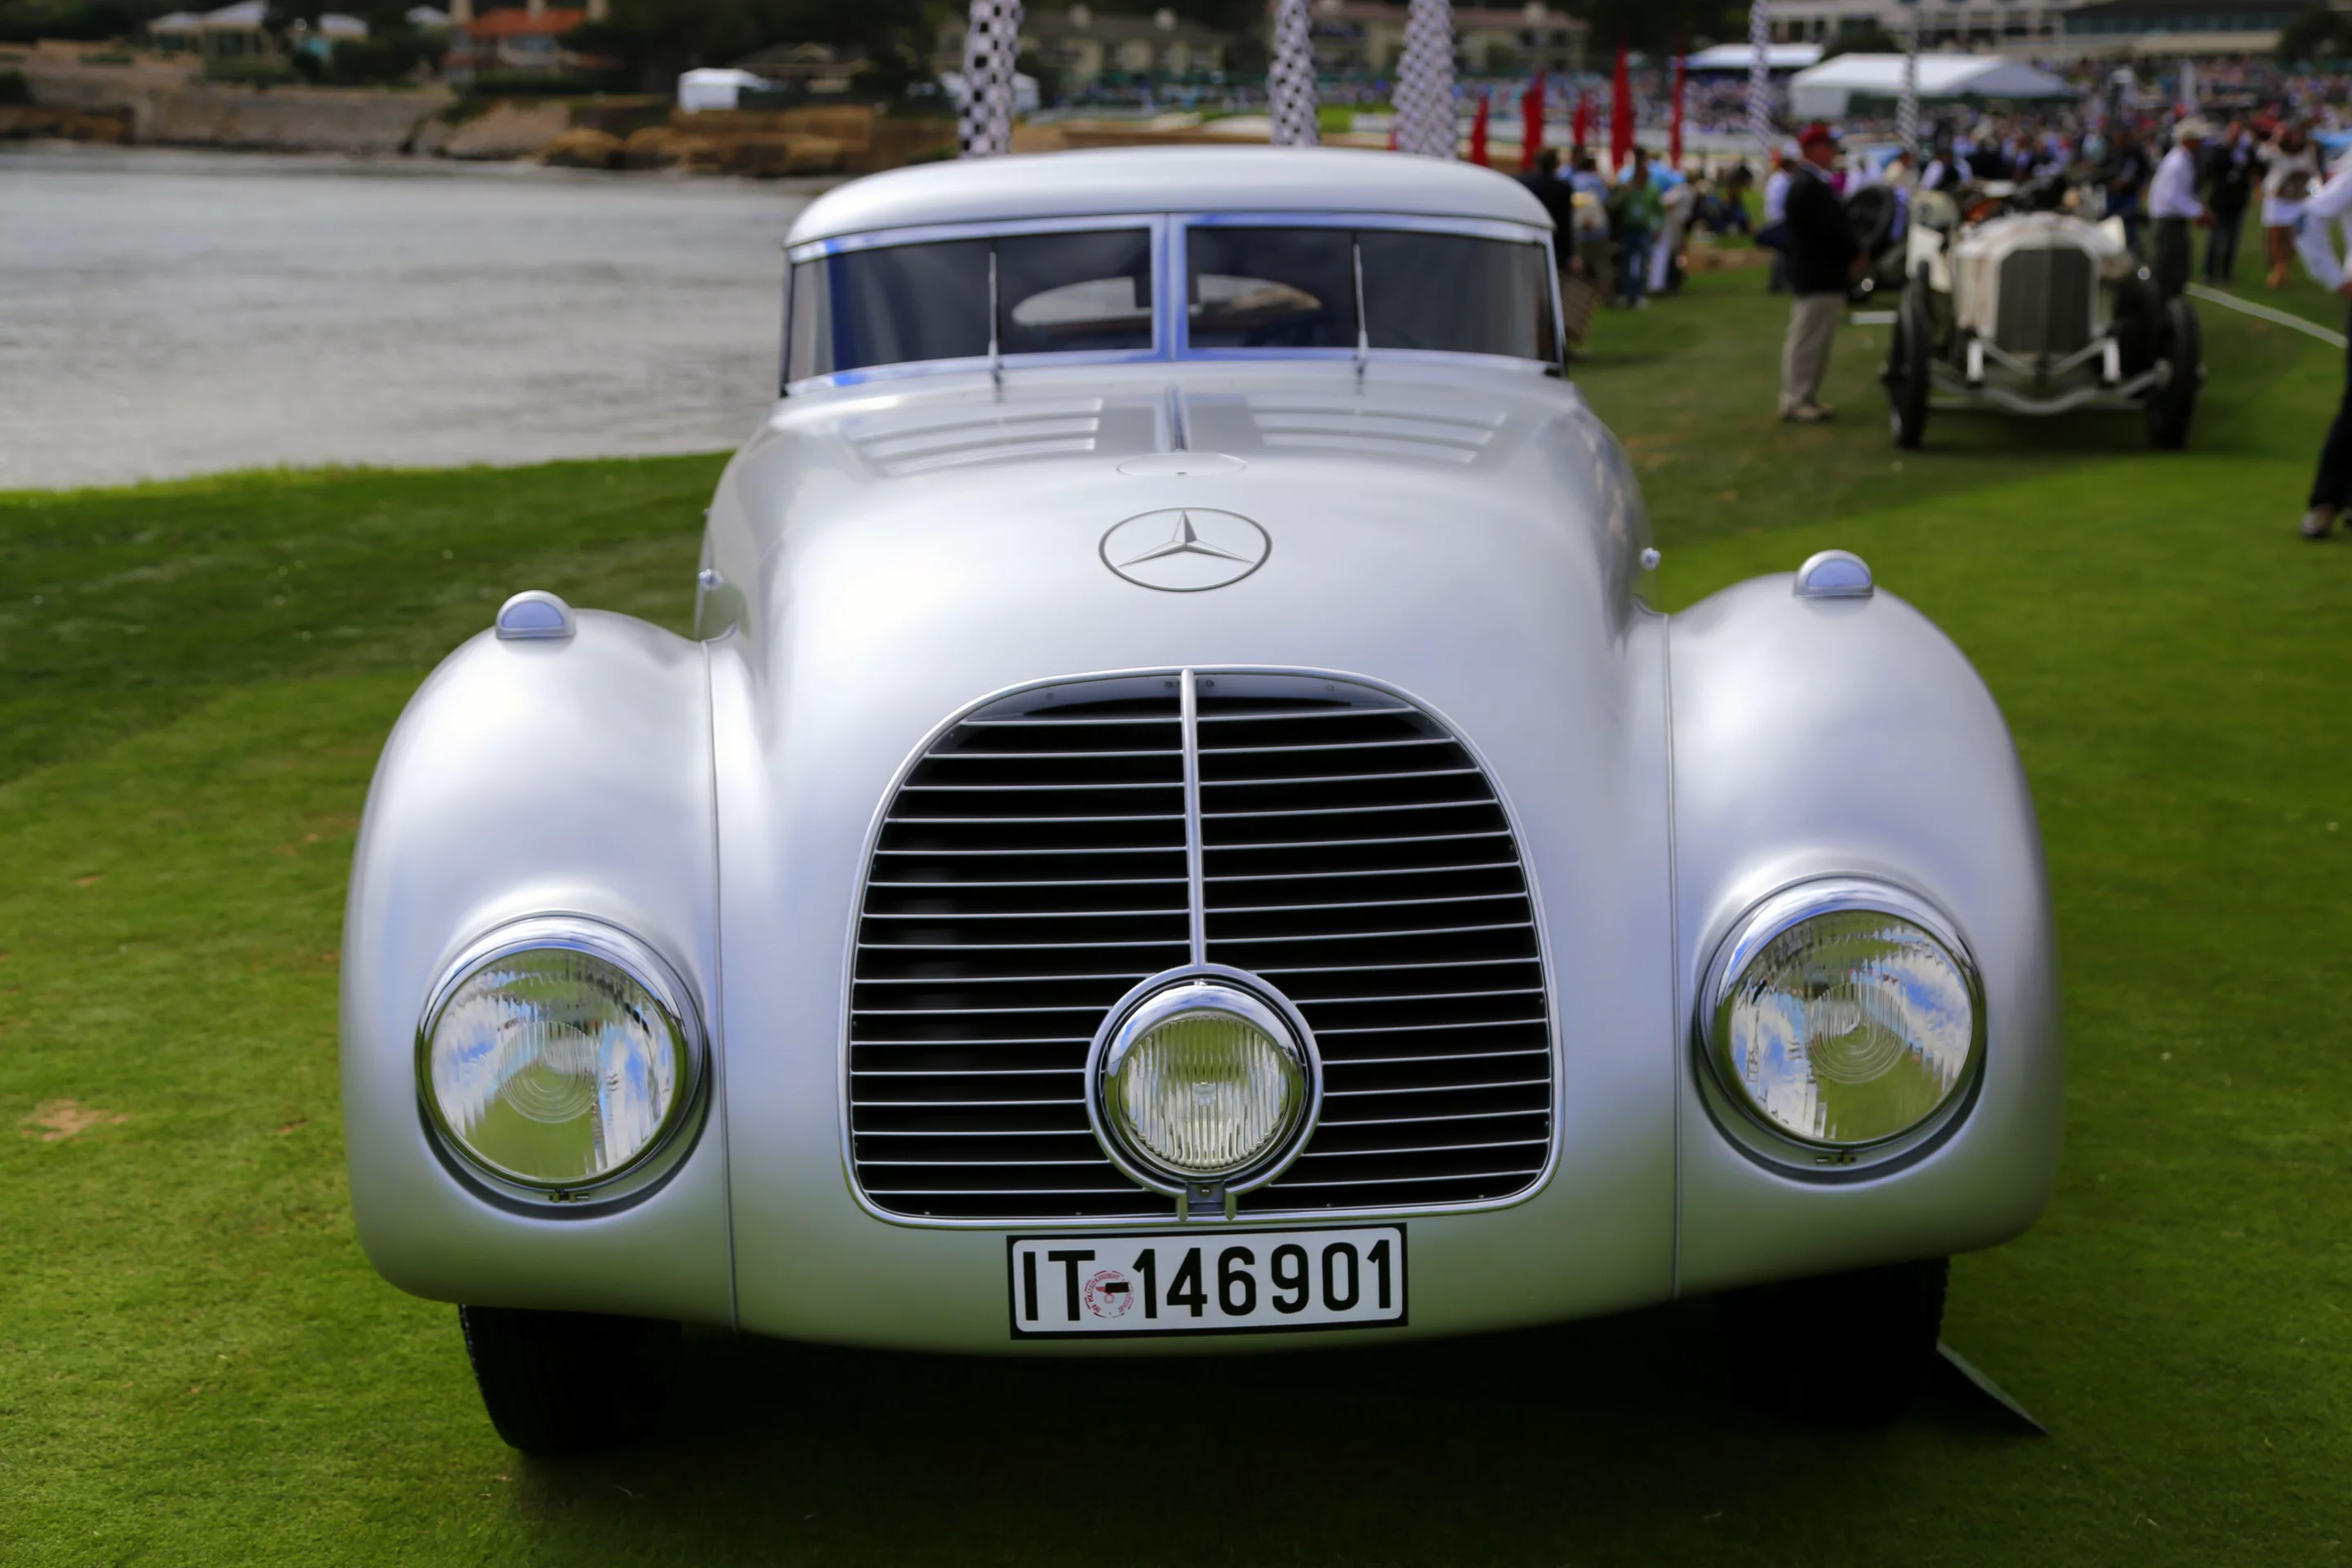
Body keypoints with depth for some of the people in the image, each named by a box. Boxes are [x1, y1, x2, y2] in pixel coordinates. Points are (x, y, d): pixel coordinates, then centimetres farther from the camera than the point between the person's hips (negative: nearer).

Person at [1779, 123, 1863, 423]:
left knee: (1816, 339, 15)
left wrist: (1851, 253, 7)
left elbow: (1833, 223, 18)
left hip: (1817, 274, 11)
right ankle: (1796, 401, -1)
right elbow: (1830, 227, -21)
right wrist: (1854, 254, -9)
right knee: (1807, 339, -5)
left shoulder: (1810, 182, 15)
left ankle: (1806, 396, 21)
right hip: (1818, 276, -11)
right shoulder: (1809, 186, -18)